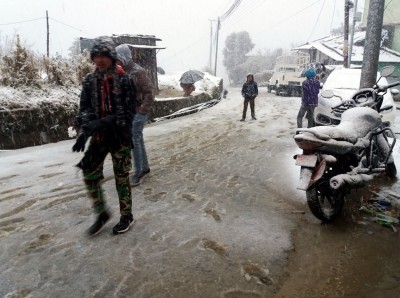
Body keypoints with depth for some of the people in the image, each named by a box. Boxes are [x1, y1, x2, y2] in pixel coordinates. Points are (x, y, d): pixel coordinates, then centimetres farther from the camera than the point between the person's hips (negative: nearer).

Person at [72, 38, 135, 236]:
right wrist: (86, 128, -23)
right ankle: (102, 213, 23)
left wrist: (102, 123, -27)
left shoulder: (123, 79, -8)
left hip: (120, 135, -4)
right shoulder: (89, 81, 3)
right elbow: (84, 108, -2)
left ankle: (127, 216, 24)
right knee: (90, 174, 2)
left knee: (121, 177, 5)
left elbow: (125, 111, -15)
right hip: (98, 136, 4)